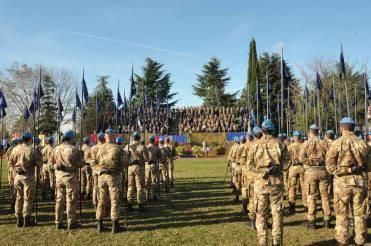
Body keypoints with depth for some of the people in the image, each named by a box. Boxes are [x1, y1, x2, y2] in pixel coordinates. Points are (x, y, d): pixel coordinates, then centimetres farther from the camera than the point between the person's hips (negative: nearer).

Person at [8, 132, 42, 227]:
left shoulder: (15, 149, 1)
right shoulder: (33, 150, -14)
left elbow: (10, 162, 9)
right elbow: (39, 164, -12)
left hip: (17, 175, 5)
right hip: (28, 176, -5)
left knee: (19, 198, 15)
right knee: (28, 198, 4)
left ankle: (19, 220, 20)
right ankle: (26, 220, 7)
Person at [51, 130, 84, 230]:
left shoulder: (56, 149, 4)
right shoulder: (74, 149, -15)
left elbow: (52, 162, 13)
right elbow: (80, 164, -14)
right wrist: (81, 157, 5)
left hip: (59, 175, 6)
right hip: (71, 176, -6)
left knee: (59, 199, 13)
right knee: (71, 200, 3)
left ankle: (58, 222, 20)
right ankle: (71, 222, 9)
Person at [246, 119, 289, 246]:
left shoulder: (256, 145, -4)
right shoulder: (280, 144, -2)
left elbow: (250, 165, -5)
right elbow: (286, 163, -3)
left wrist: (261, 169, 9)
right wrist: (276, 168, 11)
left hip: (260, 182, -1)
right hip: (276, 182, 1)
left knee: (261, 214, 9)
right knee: (277, 213, 11)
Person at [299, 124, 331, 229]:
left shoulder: (306, 143, -3)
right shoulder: (324, 143, 4)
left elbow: (301, 158, -12)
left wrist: (310, 161, 2)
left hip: (311, 171, -2)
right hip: (323, 170, 3)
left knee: (311, 196, 4)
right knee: (325, 195, 11)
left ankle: (311, 220, 7)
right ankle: (327, 219, 16)